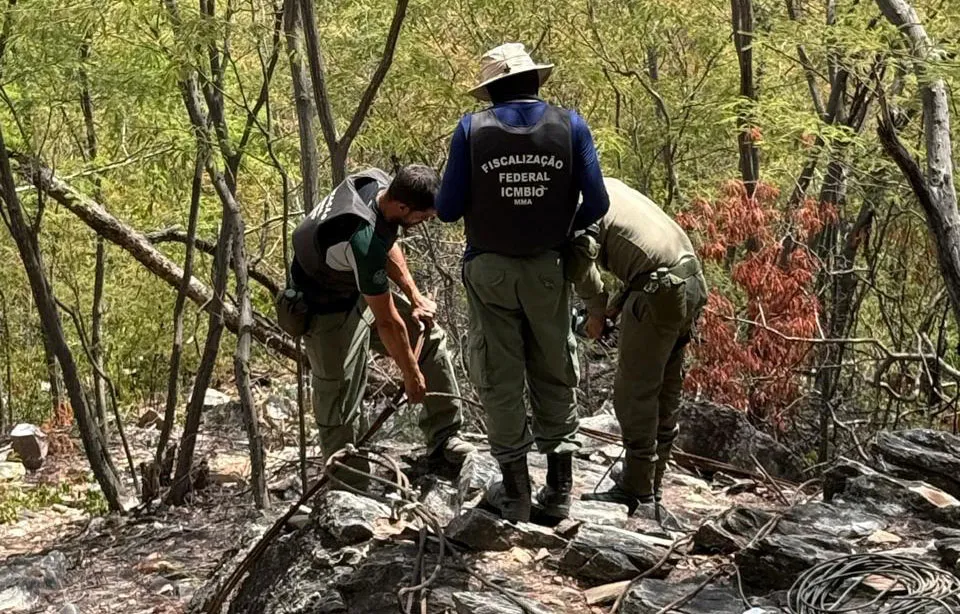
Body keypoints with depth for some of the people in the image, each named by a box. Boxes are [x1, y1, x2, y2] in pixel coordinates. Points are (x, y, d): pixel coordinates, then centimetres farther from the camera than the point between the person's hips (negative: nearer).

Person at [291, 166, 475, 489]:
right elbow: (388, 323, -28)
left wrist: (414, 297, 2)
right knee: (340, 403, -5)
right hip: (329, 311, -9)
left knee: (430, 336, 7)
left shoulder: (378, 181, -16)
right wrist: (411, 375, -15)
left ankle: (443, 438, 15)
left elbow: (388, 247, 7)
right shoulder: (364, 238, -40)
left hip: (361, 289, 9)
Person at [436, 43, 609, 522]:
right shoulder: (569, 126, -3)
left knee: (500, 379, 9)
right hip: (546, 269, 1)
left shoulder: (472, 129, -6)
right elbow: (596, 203, -6)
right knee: (554, 375, 15)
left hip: (489, 270, -1)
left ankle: (515, 491, 16)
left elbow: (447, 209, -7)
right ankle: (559, 489, 20)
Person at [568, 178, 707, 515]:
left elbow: (581, 259, -23)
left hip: (660, 293, -9)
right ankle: (653, 483, 27)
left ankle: (637, 490, 6)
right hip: (692, 281, 9)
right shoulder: (610, 185, 23)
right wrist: (616, 307, 17)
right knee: (666, 389, 16)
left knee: (634, 392, 1)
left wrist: (596, 312, -7)